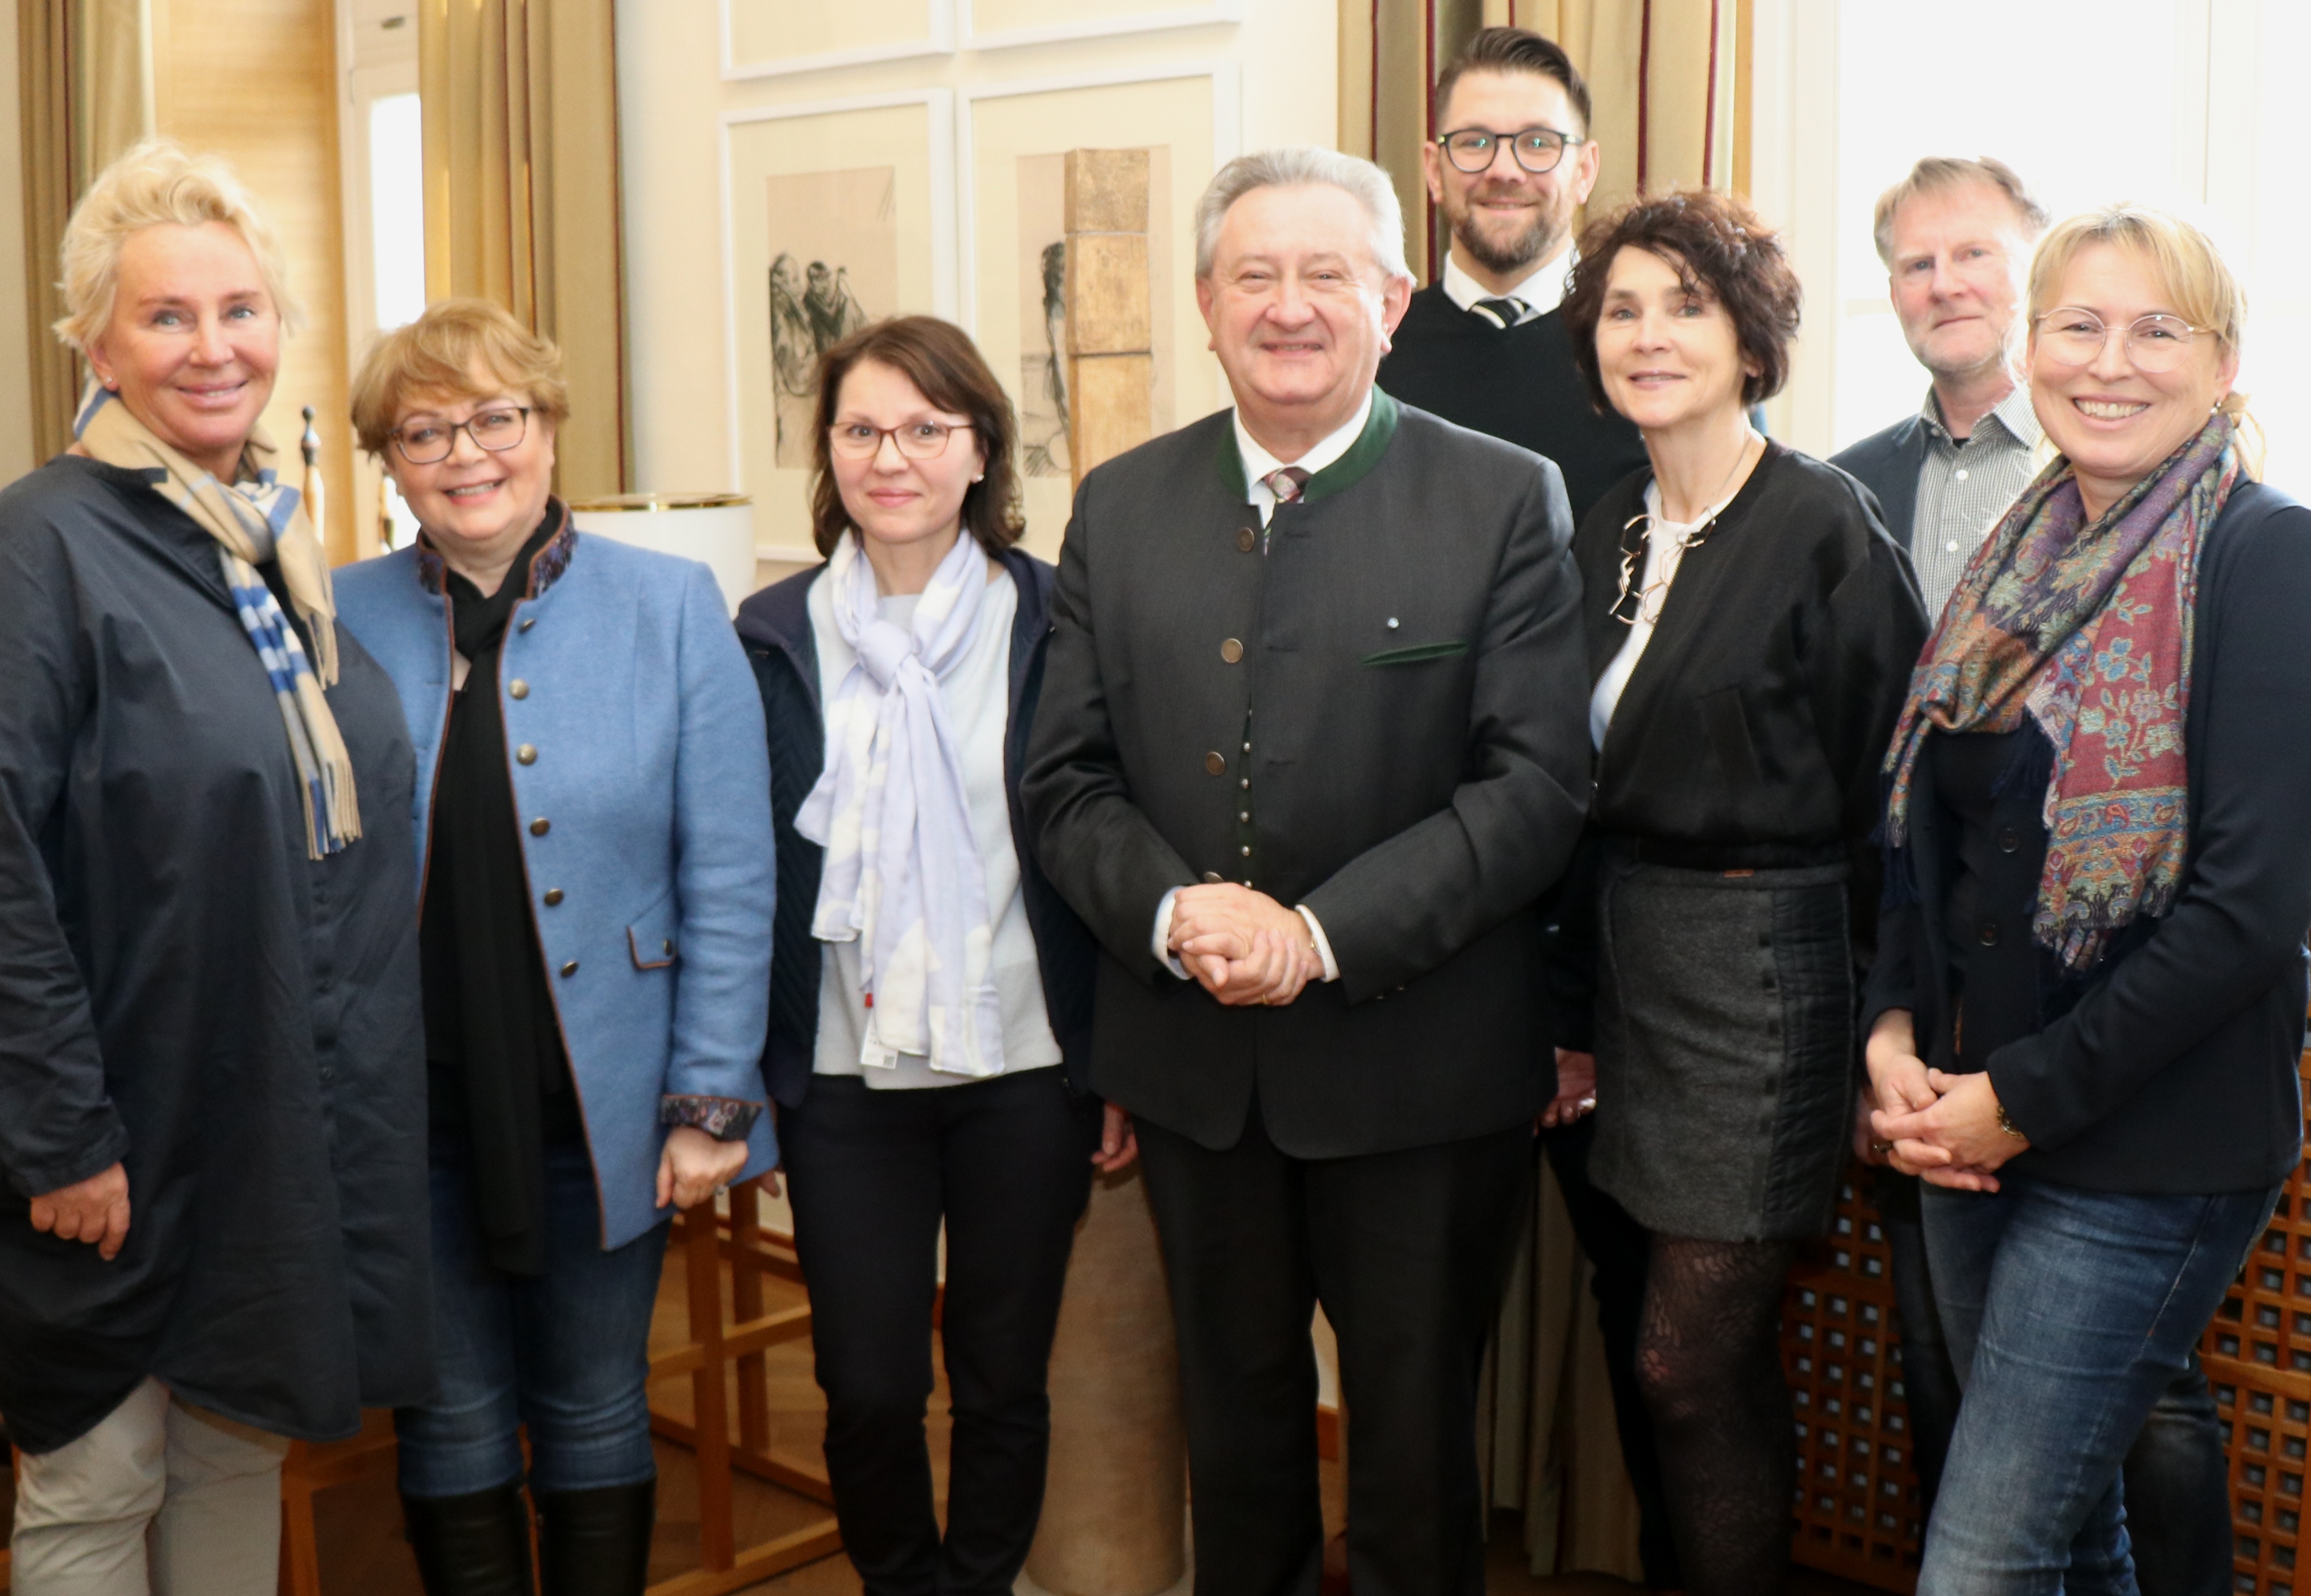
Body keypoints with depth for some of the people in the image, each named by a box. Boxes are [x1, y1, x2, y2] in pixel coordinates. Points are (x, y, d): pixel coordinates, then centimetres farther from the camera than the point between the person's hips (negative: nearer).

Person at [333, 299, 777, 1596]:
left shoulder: (670, 610, -4)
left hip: (600, 1099, -1)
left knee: (595, 1415, 14)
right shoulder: (339, 623, 0)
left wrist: (710, 1099, -7)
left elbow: (728, 878, -4)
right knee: (450, 1424, 14)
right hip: (411, 1103, 1)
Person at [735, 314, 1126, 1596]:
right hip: (844, 1074, 1)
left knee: (1004, 1382, 10)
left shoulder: (1054, 622, -2)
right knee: (867, 1387, 7)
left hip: (1025, 1068, -1)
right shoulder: (775, 637, 2)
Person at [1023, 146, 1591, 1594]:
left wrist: (1324, 933, -21)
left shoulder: (1506, 501, -6)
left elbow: (1535, 786, -12)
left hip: (1419, 1073, -3)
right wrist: (1173, 911, -16)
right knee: (1235, 1416, 20)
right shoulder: (1121, 508, 5)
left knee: (1415, 1430, 13)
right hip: (1195, 1058, 3)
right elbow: (1068, 778, 3)